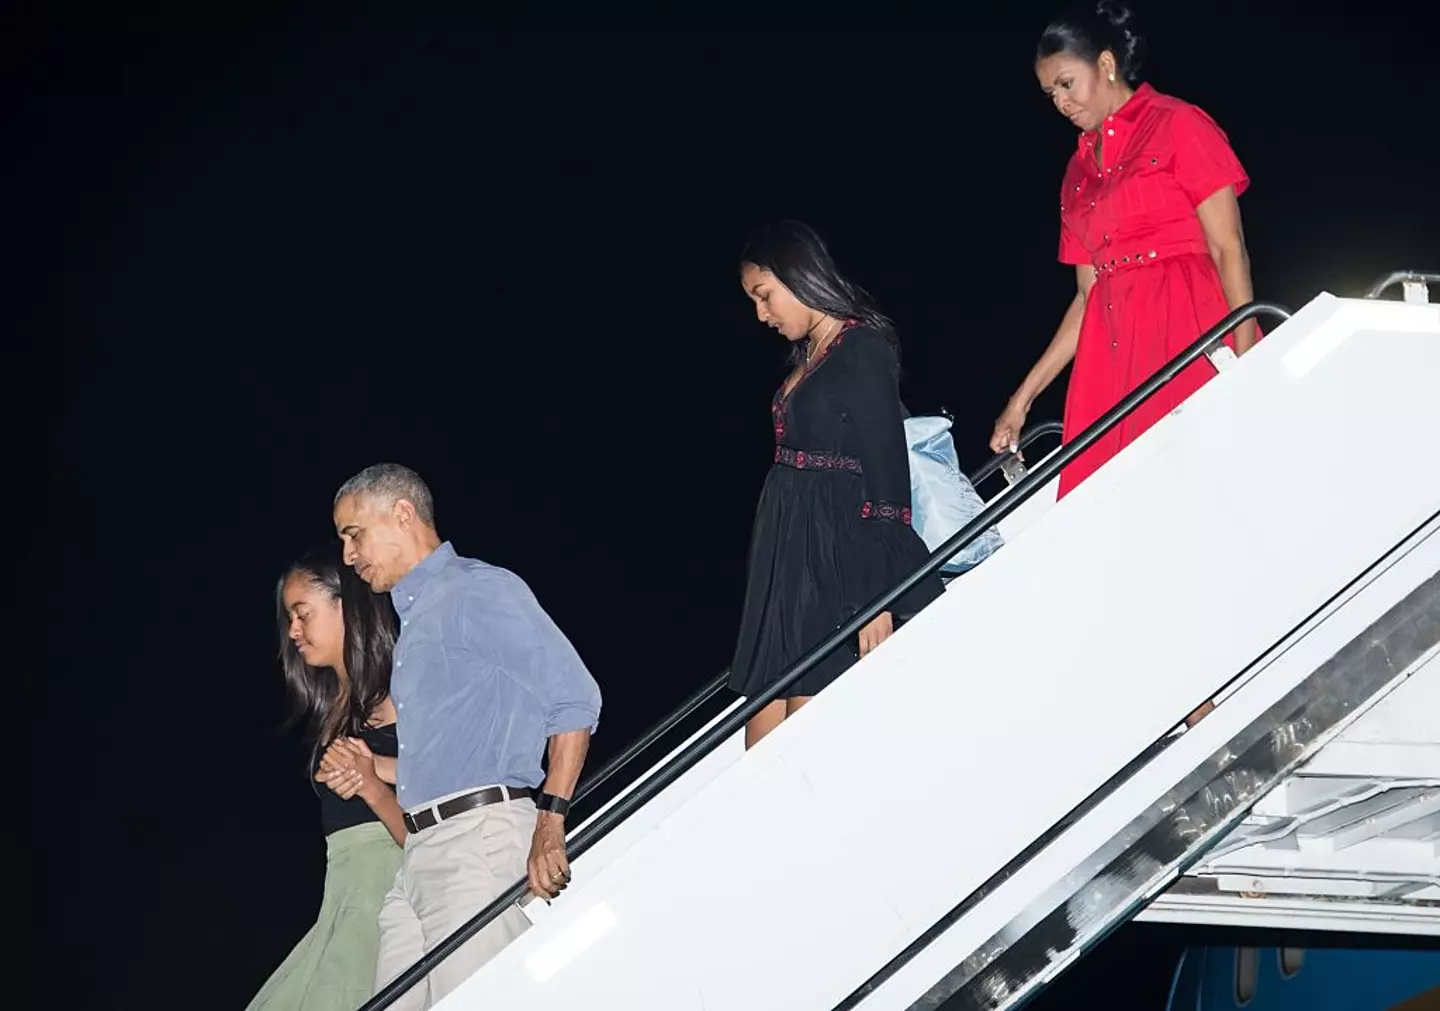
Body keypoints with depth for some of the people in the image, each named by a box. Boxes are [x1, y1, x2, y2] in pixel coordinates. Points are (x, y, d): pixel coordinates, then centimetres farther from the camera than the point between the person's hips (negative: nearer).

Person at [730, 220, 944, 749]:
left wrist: (875, 596, -20)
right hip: (787, 553, 9)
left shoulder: (863, 352, -10)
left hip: (840, 558, -9)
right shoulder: (808, 356, 17)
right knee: (762, 751, 2)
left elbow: (887, 479, -15)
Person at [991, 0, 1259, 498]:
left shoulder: (1177, 126, 3)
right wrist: (1025, 395, 16)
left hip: (1190, 335, -5)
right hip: (1113, 351, 6)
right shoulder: (1080, 171, 20)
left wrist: (1248, 363, -16)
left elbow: (1229, 249, -4)